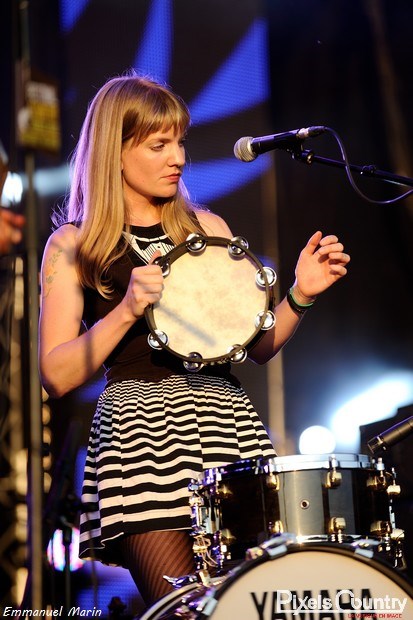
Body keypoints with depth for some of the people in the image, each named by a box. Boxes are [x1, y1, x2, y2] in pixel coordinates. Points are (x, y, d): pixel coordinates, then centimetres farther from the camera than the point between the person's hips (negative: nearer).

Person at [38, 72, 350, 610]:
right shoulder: (72, 247, 5)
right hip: (140, 432, -3)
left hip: (226, 422, 3)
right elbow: (56, 376, -3)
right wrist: (127, 310, -14)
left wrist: (299, 297, -2)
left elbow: (259, 347, 16)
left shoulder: (207, 229, 15)